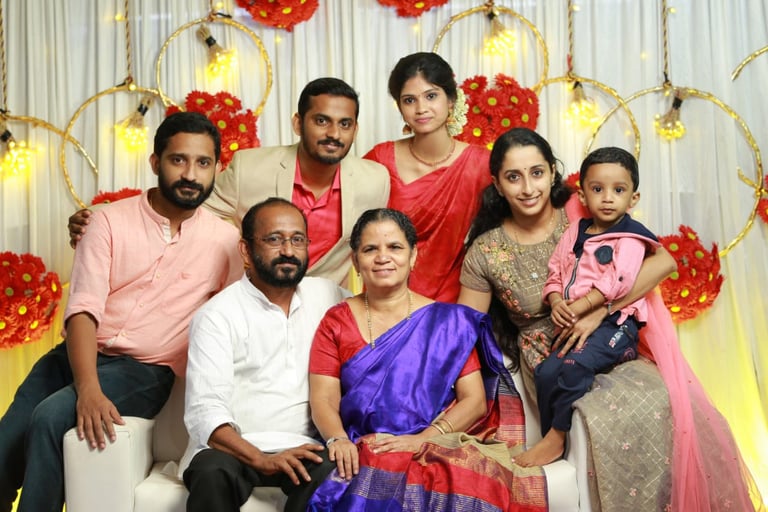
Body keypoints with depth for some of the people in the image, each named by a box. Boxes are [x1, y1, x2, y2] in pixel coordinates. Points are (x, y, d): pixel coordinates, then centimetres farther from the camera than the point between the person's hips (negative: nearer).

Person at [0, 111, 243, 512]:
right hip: (77, 355, 2)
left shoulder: (224, 239, 1)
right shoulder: (111, 220, -1)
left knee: (51, 417, -27)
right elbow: (83, 309, -11)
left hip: (145, 372, -2)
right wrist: (89, 389, -26)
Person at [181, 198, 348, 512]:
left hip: (302, 447, 3)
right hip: (233, 447, -2)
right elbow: (204, 411, -9)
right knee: (214, 475, -35)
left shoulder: (328, 297, 11)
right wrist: (261, 460, -24)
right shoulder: (216, 316, -1)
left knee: (330, 473, -30)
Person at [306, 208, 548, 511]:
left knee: (463, 482, -34)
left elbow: (475, 401, 2)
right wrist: (338, 441, -19)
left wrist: (422, 439, -14)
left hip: (437, 450, 0)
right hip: (362, 453, 0)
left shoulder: (448, 321, 7)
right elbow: (323, 400, 2)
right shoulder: (336, 322, 10)